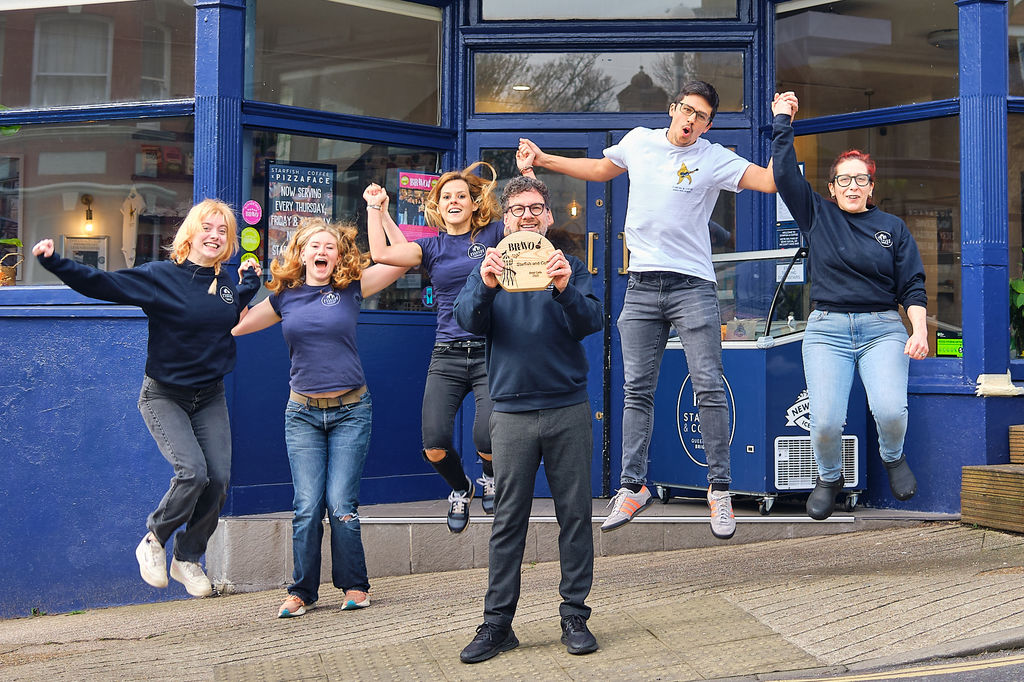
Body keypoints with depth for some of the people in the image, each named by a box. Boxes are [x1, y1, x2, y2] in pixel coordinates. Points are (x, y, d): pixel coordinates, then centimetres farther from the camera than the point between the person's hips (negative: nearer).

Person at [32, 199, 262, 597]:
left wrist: (250, 282, 14)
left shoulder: (226, 284, 5)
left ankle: (188, 559, 16)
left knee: (219, 480, -6)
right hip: (164, 396, -5)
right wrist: (54, 262, -31)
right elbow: (100, 283, -19)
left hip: (210, 398, 5)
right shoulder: (160, 276, -11)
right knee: (192, 472, -22)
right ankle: (154, 540, 6)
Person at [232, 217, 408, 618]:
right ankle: (302, 590, 9)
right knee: (307, 506, -3)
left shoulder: (351, 289, 0)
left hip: (350, 410, -1)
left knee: (341, 504, -4)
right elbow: (235, 326, 10)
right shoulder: (284, 298, 5)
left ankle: (354, 585, 12)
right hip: (302, 413, 2)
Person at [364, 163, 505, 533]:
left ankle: (490, 478, 20)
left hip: (490, 353, -2)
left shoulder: (493, 234, 8)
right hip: (447, 356, 2)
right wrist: (375, 208, 5)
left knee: (486, 439, -19)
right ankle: (460, 489, 23)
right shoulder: (431, 246, 11)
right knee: (434, 444, -12)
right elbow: (381, 254, -2)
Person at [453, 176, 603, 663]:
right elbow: (468, 320, -5)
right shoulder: (490, 268, 10)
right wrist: (485, 287, -26)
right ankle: (497, 622, 6)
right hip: (512, 411, 0)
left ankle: (574, 615, 11)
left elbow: (591, 322, -6)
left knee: (575, 514, 3)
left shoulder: (569, 268, 8)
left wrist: (565, 290, -26)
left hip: (568, 408, 0)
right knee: (507, 519, 2)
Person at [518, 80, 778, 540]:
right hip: (641, 286, 3)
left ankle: (719, 489, 4)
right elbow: (600, 169, 28)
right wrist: (543, 160, 29)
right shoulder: (639, 141, 10)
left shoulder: (715, 159, -2)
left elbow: (772, 180, -10)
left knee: (709, 388, -7)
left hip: (692, 286, -3)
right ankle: (633, 486, 13)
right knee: (637, 390, 5)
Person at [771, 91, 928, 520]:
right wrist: (783, 121, 3)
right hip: (827, 330, 0)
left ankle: (893, 457, 13)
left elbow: (912, 285, 8)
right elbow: (784, 173, 4)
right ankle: (828, 477, 16)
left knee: (891, 411, -23)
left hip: (883, 328, 0)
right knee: (826, 421, -17)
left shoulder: (892, 227, 12)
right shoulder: (817, 216, 11)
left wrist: (919, 329, -6)